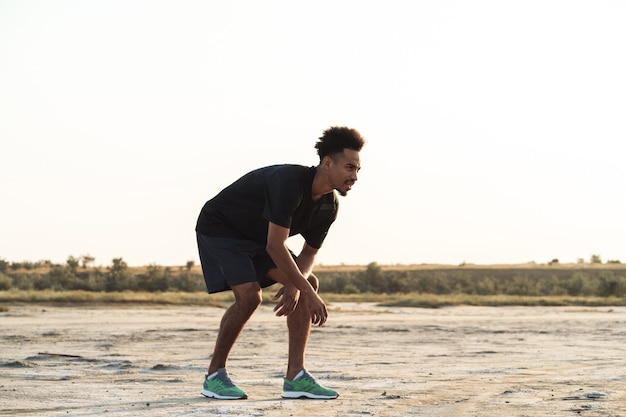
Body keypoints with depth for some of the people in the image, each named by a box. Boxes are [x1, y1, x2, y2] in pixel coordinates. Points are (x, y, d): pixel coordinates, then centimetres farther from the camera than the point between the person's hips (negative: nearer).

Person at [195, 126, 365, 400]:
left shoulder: (329, 206, -8)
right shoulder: (290, 181, -34)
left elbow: (310, 252, 1)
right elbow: (275, 246, -37)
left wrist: (296, 284, -21)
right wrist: (307, 293, -36)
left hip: (256, 237, 9)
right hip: (219, 228, -8)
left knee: (309, 283, -6)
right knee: (249, 295, -26)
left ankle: (295, 377, -8)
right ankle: (214, 376, -8)